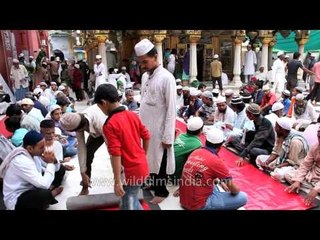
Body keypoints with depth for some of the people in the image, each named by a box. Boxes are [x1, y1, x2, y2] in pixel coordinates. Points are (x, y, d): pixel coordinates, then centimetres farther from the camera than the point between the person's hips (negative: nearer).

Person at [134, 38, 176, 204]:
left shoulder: (166, 78, -16)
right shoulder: (145, 76, 6)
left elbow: (171, 110, -16)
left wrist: (168, 136, -16)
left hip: (159, 130, -6)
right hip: (145, 127, 6)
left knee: (159, 161, 9)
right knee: (148, 158, 18)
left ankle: (161, 191, 29)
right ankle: (152, 183, 39)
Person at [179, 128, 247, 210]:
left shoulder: (195, 152, 2)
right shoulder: (217, 162, -18)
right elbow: (232, 188, -7)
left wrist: (221, 183, 22)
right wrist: (238, 191, 15)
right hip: (198, 205, -7)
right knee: (243, 197, -2)